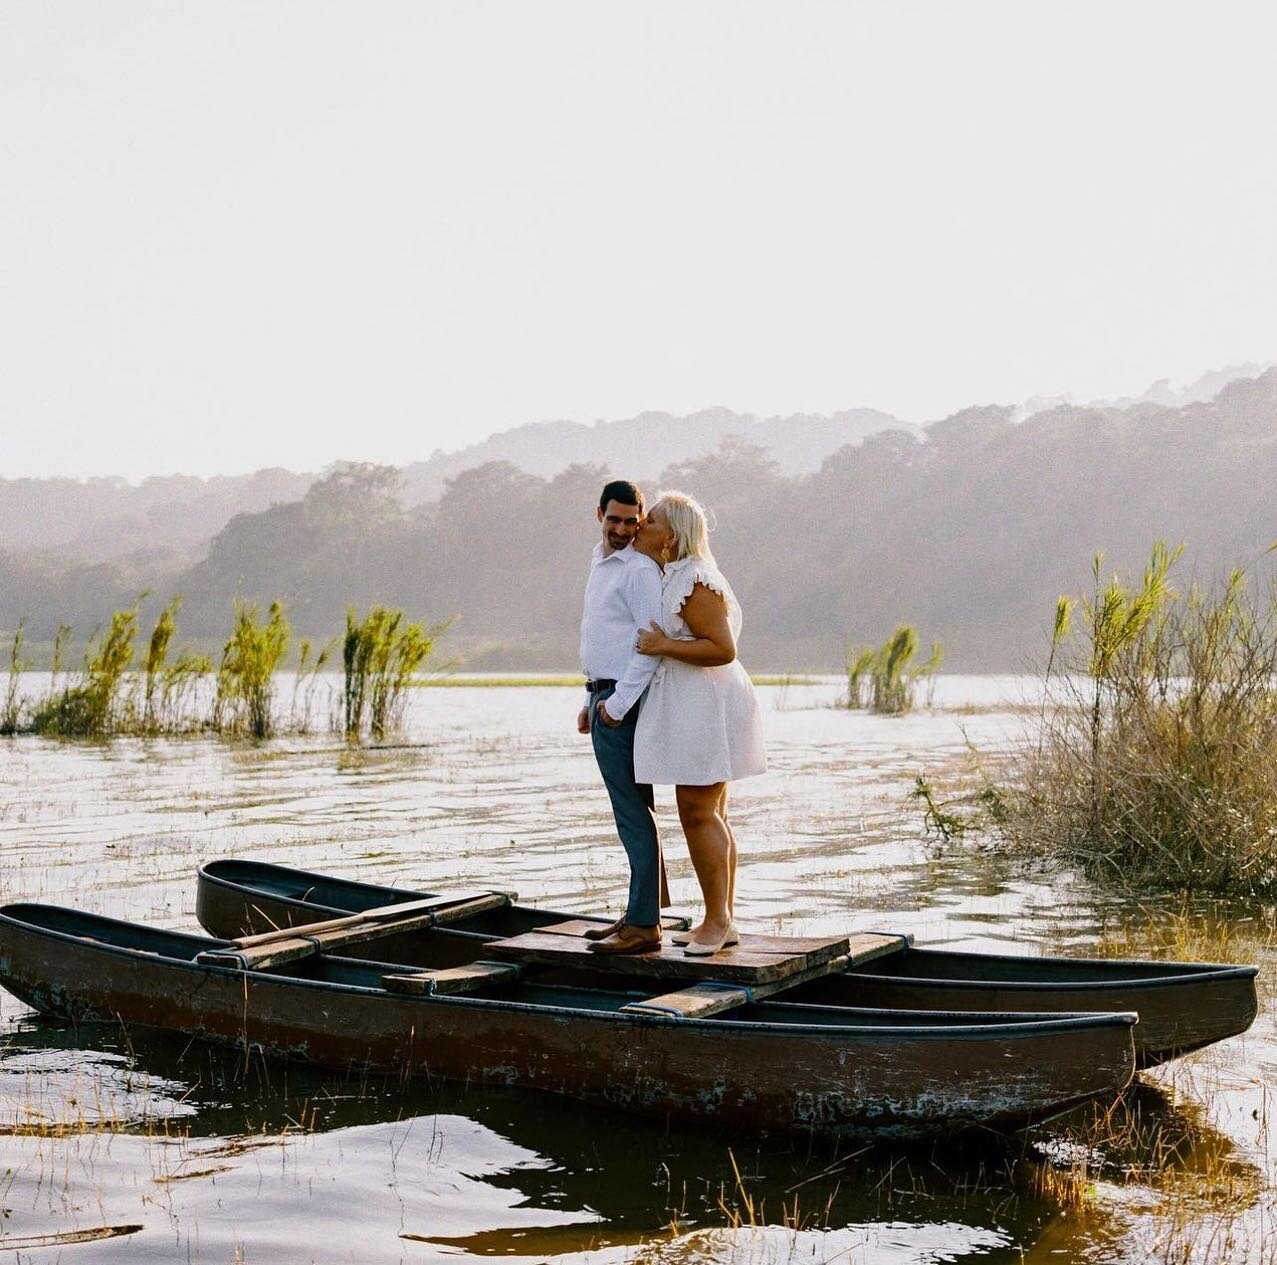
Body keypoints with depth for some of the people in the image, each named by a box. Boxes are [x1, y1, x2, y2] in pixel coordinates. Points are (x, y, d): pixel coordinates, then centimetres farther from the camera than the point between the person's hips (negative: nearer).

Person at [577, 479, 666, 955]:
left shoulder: (639, 570, -13)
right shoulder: (601, 563, 18)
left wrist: (617, 703, -18)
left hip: (624, 702, -10)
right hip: (606, 698, 10)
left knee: (633, 812, -9)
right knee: (632, 812, 13)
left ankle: (644, 925, -7)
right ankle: (638, 913, 19)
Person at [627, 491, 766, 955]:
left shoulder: (694, 582, -17)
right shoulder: (669, 577, 15)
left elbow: (723, 649, -24)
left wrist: (664, 646, -19)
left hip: (705, 707, -11)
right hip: (688, 707, 11)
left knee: (698, 813, -7)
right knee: (711, 816, 12)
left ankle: (717, 920, 0)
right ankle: (722, 920, 18)